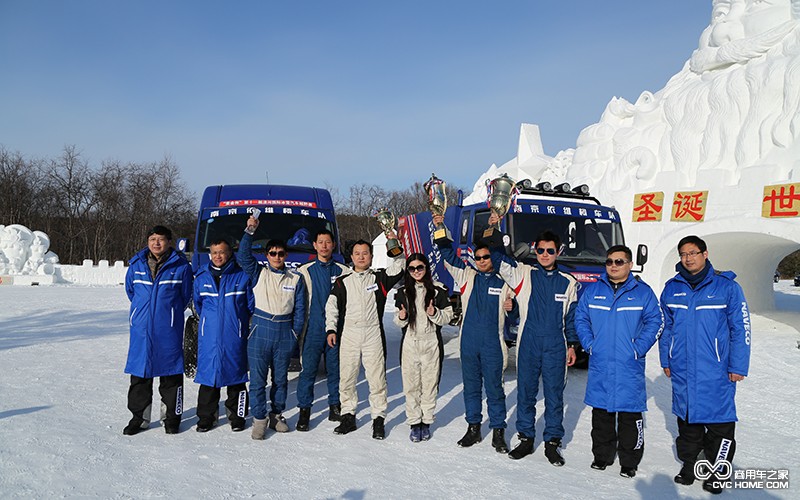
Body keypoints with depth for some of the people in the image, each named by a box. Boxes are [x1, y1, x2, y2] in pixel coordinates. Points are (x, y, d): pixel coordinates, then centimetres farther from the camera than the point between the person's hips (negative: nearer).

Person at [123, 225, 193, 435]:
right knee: (139, 374, 8)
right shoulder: (136, 264, 4)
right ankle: (139, 417, 21)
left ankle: (171, 417, 17)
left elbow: (185, 295, 7)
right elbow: (130, 290, 19)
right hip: (141, 329, 3)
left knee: (170, 375, 4)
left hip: (169, 331, -3)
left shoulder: (181, 266, -4)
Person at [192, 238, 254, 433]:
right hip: (209, 338, 2)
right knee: (208, 374, 4)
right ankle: (206, 416, 16)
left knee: (235, 375, 5)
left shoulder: (242, 276, -1)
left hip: (235, 337, -2)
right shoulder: (201, 277, 7)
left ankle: (237, 415, 18)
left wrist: (237, 323, 8)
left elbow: (251, 305, 6)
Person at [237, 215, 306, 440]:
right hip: (260, 331, -1)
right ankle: (259, 419, 10)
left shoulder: (295, 279, 7)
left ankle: (277, 414, 27)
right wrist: (249, 231, -17)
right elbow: (243, 255, -10)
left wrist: (295, 333, 3)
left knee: (281, 378, 12)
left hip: (285, 333, 2)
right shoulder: (258, 273, 4)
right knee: (257, 379, -1)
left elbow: (300, 309, 8)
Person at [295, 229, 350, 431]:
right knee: (308, 370, -2)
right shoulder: (305, 271, 7)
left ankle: (335, 405, 22)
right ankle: (304, 409, 9)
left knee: (335, 369, 8)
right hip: (313, 329, -1)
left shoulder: (343, 271, 7)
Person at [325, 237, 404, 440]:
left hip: (373, 335, -1)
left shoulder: (379, 278, 8)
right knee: (346, 378, 6)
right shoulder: (342, 282, 11)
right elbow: (331, 306, 9)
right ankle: (348, 416, 20)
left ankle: (379, 419, 10)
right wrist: (331, 329, -1)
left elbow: (398, 268, -4)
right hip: (348, 334, 2)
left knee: (377, 379, 0)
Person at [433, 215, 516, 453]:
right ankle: (473, 428, 24)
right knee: (471, 386, 12)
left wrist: (511, 307, -13)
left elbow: (515, 311, 10)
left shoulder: (504, 281, 1)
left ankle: (498, 432, 15)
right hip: (469, 342, 3)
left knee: (494, 387, 3)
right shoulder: (466, 276, 6)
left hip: (492, 344, -2)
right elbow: (448, 255, 4)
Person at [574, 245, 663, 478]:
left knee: (630, 414, 1)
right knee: (601, 413, 11)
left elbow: (655, 321, 1)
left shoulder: (643, 292, 2)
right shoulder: (592, 290, 7)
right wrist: (589, 344, -1)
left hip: (630, 366, -2)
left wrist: (638, 348, -8)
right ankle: (602, 455, 25)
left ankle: (629, 461, 15)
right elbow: (581, 318, 11)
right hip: (599, 365, 2)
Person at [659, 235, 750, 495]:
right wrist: (666, 361, 10)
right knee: (686, 419, 15)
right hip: (682, 372, 3)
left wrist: (738, 366, -8)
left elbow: (741, 329, -5)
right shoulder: (672, 288, 5)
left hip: (716, 373, -3)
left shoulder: (727, 286, -5)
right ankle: (688, 462, 31)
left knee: (720, 424, 4)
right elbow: (665, 327, 12)